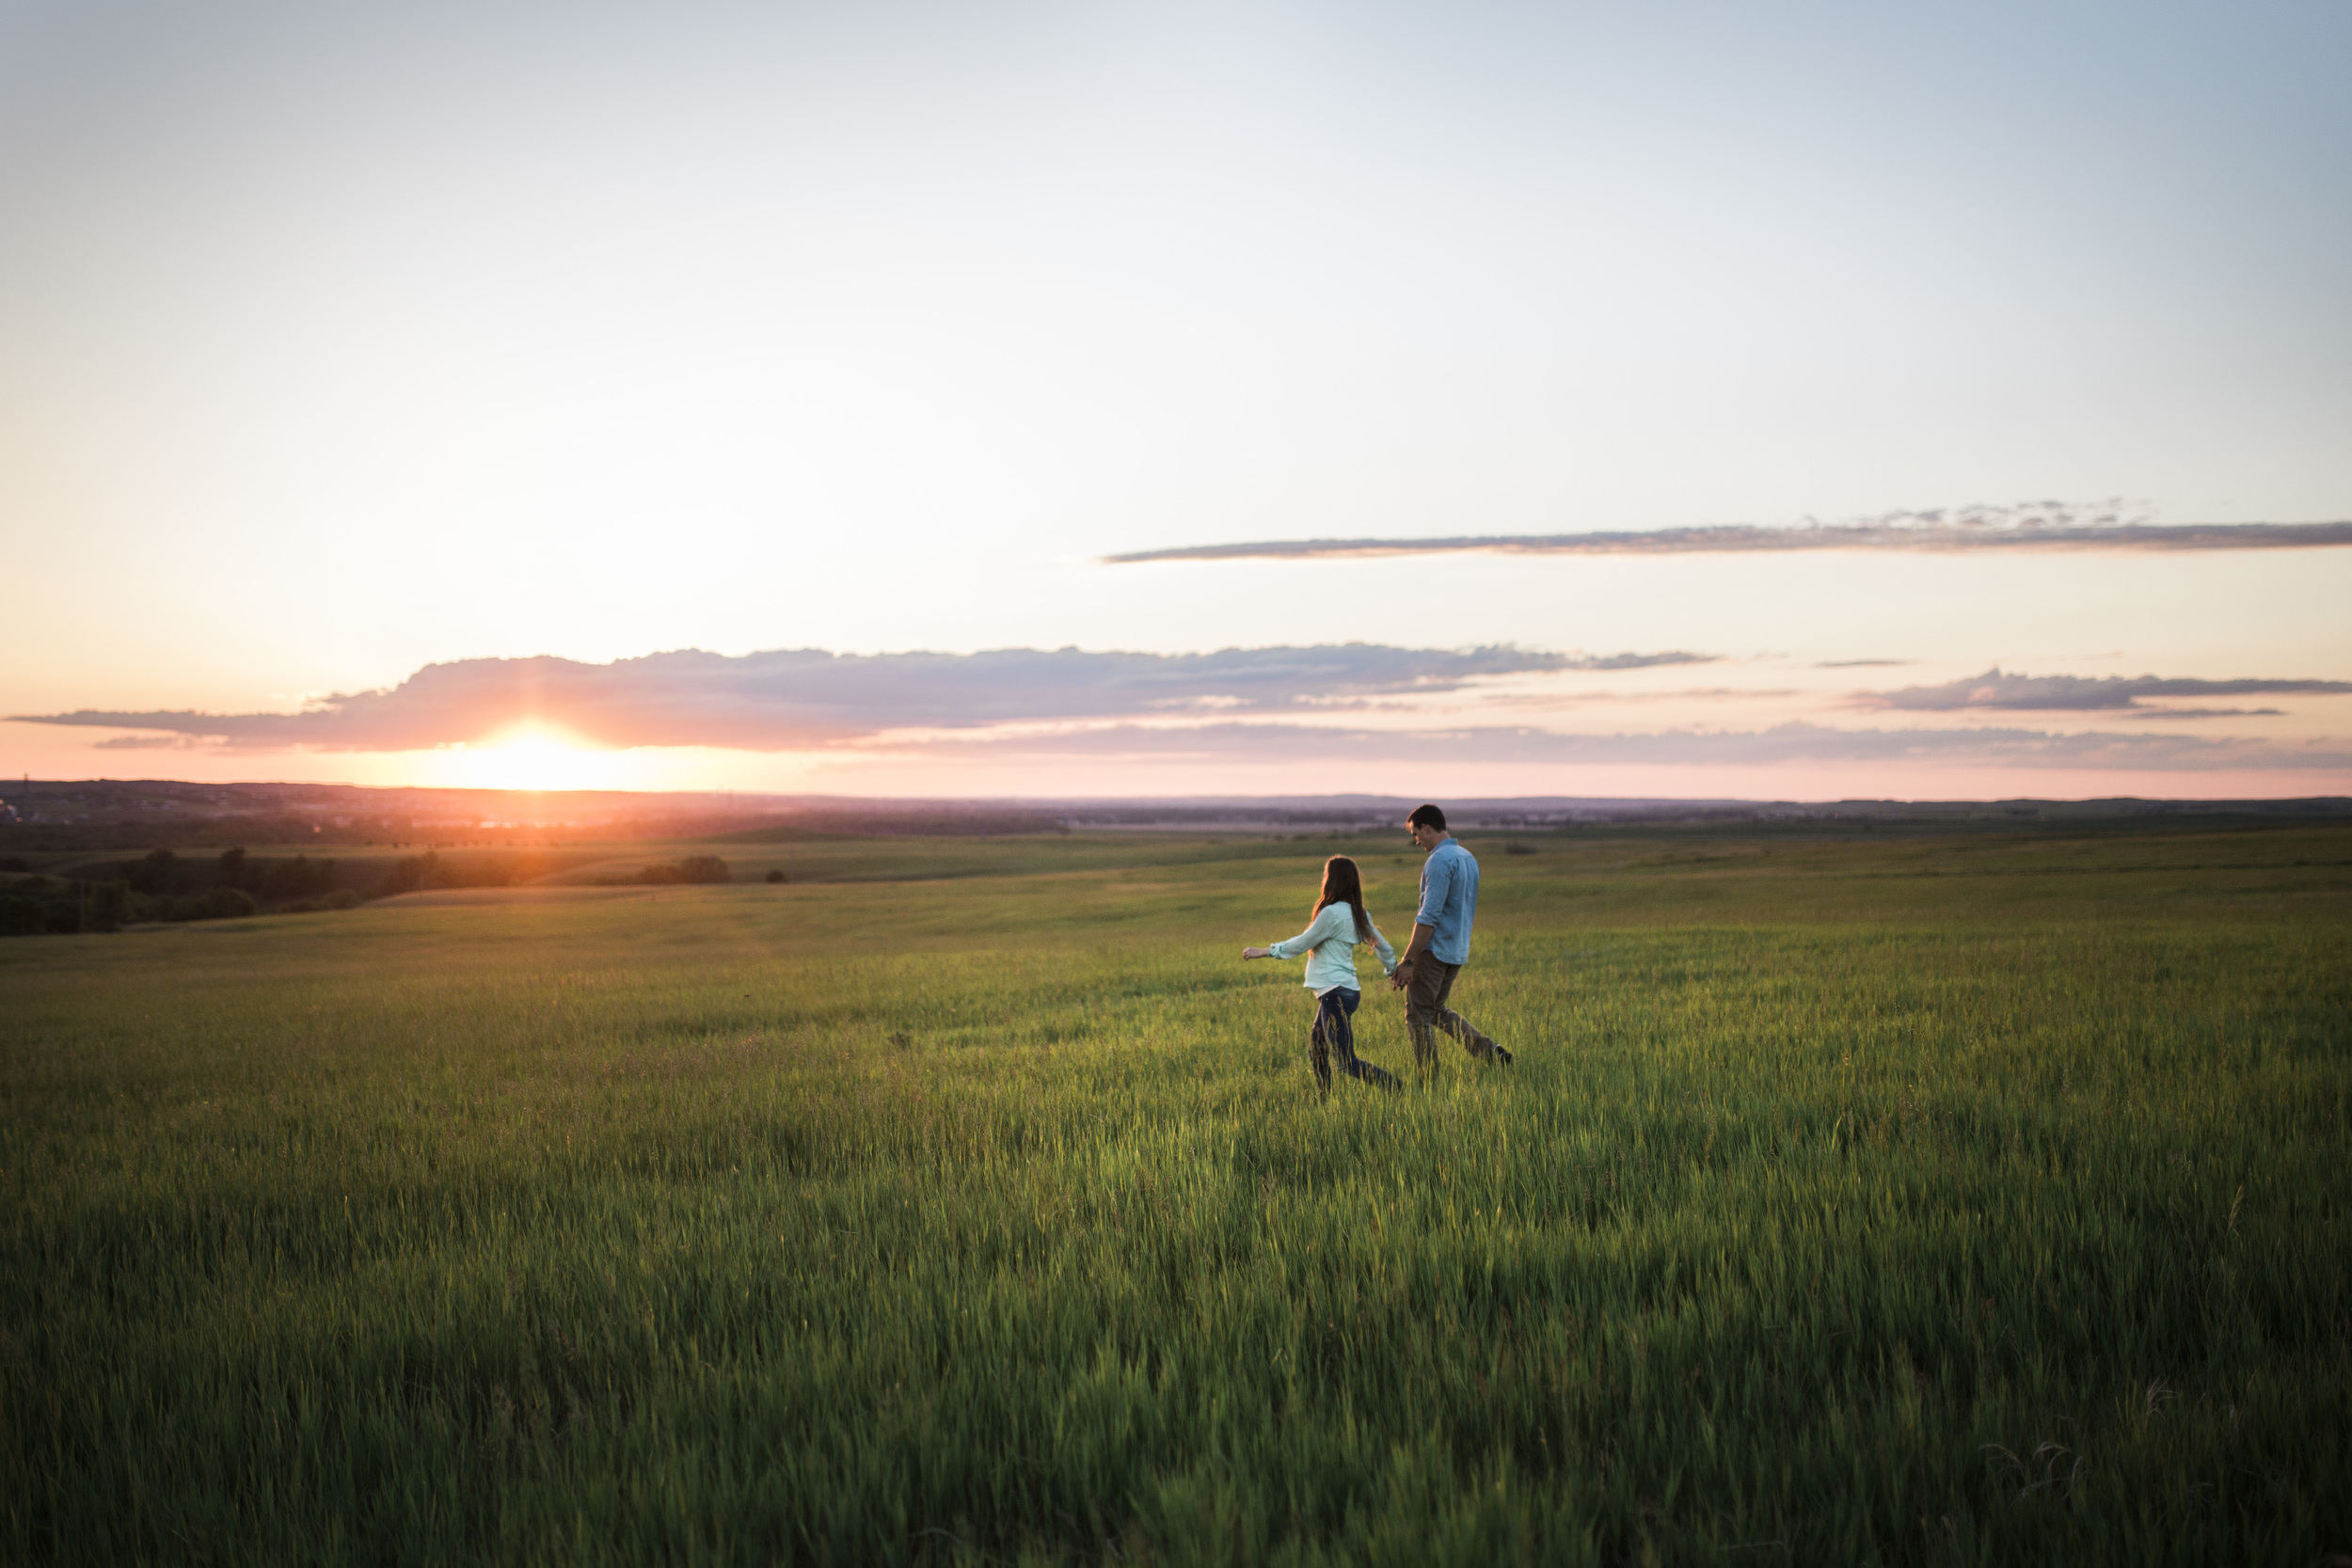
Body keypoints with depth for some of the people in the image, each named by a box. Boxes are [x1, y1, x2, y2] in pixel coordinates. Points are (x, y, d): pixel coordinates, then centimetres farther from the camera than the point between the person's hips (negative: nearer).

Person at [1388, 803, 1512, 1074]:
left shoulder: (1439, 860, -18)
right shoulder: (1468, 858, 12)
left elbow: (1429, 916, -22)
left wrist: (1408, 962, -20)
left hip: (1434, 950, -9)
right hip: (1458, 951, 9)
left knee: (1418, 1016, 1)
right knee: (1436, 1011, 21)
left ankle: (1429, 1082, 3)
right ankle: (1490, 1051, 10)